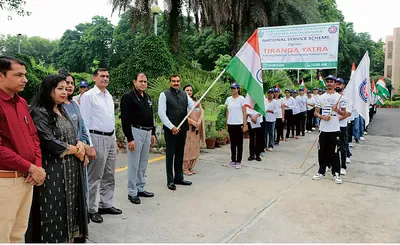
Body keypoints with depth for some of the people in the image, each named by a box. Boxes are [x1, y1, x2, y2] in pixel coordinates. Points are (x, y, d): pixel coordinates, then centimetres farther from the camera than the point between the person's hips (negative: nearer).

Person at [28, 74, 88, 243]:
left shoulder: (62, 111, 13)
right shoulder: (39, 113, -11)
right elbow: (50, 143, -19)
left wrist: (79, 144, -6)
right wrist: (75, 150, -6)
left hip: (70, 169, 8)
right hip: (52, 171, -7)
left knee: (69, 207, 12)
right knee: (54, 211, 1)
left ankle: (68, 236, 22)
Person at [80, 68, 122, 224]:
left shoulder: (109, 96, 14)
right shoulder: (88, 96, -8)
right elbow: (85, 122, -11)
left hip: (111, 138, 8)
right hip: (97, 138, -8)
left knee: (109, 176, 14)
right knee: (94, 177, 1)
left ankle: (106, 204, 26)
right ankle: (92, 209, 12)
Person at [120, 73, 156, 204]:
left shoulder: (147, 97, 15)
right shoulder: (128, 97, -10)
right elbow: (125, 119, -15)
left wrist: (153, 133, 17)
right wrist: (129, 139, -19)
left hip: (147, 132, 8)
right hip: (135, 132, -8)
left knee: (143, 163, 14)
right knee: (134, 164, -1)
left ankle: (140, 188, 26)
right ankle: (132, 192, 9)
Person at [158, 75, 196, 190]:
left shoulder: (184, 94, 11)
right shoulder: (164, 95, -5)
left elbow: (192, 106, 2)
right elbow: (161, 113, -10)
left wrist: (196, 105, -22)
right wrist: (172, 127, -14)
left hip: (182, 129, 5)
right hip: (170, 130, -5)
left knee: (180, 154, 14)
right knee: (170, 155, 2)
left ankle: (179, 178, 26)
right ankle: (170, 181, 12)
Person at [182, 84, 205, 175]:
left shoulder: (196, 101, 16)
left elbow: (202, 112, 8)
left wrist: (199, 122, -9)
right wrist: (193, 122, -16)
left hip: (196, 128, 6)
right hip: (186, 128, -6)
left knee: (195, 147, 8)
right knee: (186, 148, -4)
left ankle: (191, 167, 18)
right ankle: (185, 168, 5)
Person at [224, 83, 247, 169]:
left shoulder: (241, 99, -4)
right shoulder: (228, 99, 8)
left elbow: (244, 113, -5)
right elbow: (227, 112, 11)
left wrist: (245, 125, -9)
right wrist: (226, 124, 8)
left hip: (239, 124, -4)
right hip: (230, 124, 4)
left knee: (239, 144, 3)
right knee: (232, 143, 11)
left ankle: (238, 162, 11)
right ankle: (233, 160, 20)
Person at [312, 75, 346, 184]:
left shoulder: (339, 97, 2)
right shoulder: (321, 97, 8)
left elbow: (344, 113, 4)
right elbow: (315, 113, 8)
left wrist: (337, 110, -16)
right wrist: (322, 117, -12)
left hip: (334, 129, -3)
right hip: (323, 129, 3)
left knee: (334, 152, 1)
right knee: (322, 151, 10)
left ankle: (336, 174, 12)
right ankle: (321, 172, 22)